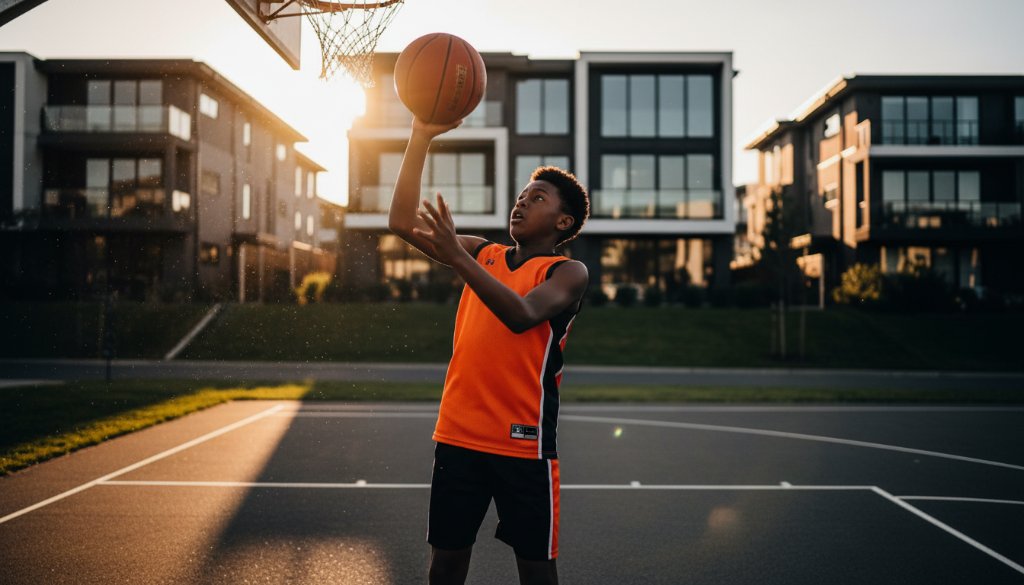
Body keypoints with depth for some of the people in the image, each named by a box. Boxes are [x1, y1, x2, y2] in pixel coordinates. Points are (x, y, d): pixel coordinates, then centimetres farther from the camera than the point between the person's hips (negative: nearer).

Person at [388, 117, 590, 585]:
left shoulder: (568, 273, -4)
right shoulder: (484, 255, 10)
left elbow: (522, 315, -24)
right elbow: (404, 222, 2)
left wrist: (458, 257, -30)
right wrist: (421, 138, -5)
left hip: (524, 442, -4)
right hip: (458, 436, 4)